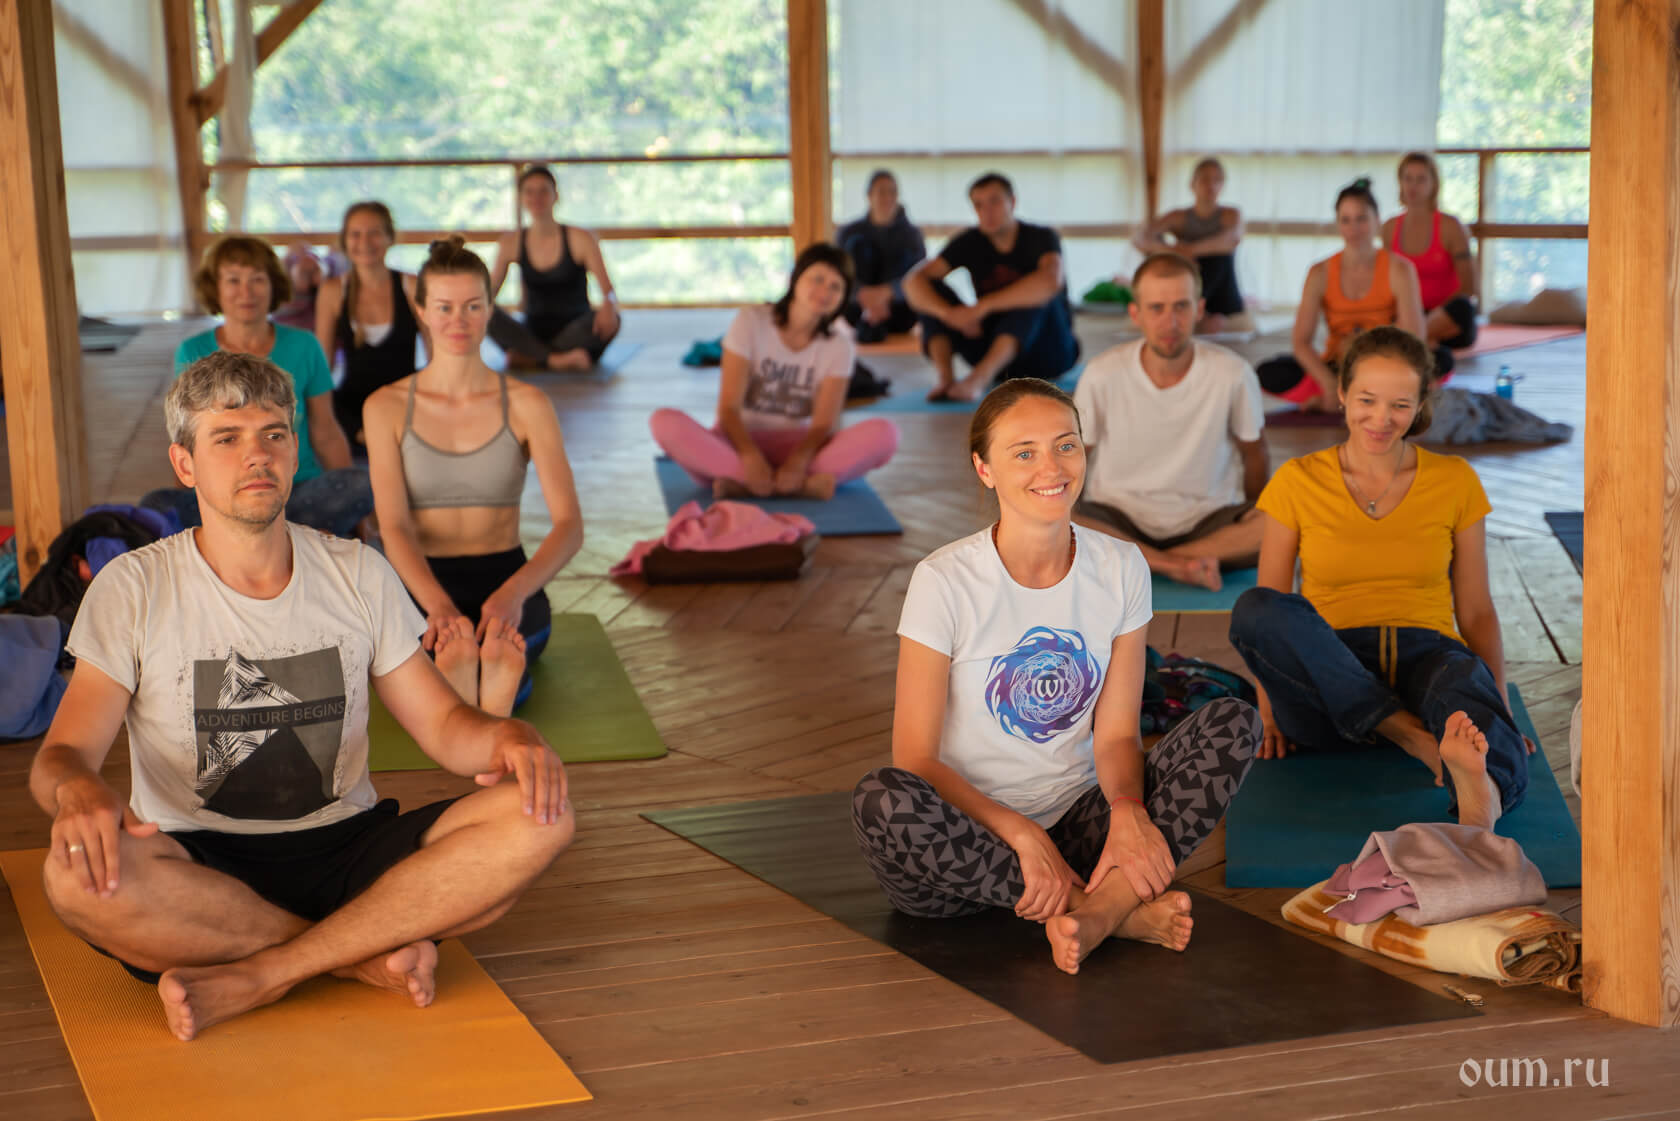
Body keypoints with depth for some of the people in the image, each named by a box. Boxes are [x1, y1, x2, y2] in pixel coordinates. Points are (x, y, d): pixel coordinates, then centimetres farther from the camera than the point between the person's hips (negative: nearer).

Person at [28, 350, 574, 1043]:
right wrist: (78, 790, -33)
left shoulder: (357, 575, 9)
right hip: (200, 867, -2)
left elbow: (443, 725, 10)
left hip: (345, 852, 3)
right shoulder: (134, 589, 0)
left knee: (539, 818, -22)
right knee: (78, 876, -36)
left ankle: (254, 979, -24)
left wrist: (507, 736, -15)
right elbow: (58, 756, -7)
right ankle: (365, 953, -20)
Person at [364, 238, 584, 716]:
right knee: (447, 644, -39)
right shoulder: (386, 407, 4)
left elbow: (569, 525, -7)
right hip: (422, 585, 0)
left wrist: (514, 592, -29)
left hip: (504, 579, 0)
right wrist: (438, 605, -29)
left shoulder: (526, 404, 3)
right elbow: (394, 527, -8)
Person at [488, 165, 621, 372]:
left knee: (611, 320, -34)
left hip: (575, 334, -2)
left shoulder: (581, 239, -2)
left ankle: (527, 356, -32)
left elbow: (609, 291, -9)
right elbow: (491, 289, 5)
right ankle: (554, 359, -36)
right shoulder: (511, 244, 7)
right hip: (533, 335, 2)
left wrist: (608, 306, -35)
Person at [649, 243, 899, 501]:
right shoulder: (751, 322, -6)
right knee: (665, 422, -32)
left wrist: (798, 461, -32)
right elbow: (728, 407, -12)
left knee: (884, 433, -25)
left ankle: (741, 483, -35)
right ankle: (802, 484, -40)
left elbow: (824, 424, -9)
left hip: (797, 448, 1)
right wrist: (751, 457, -31)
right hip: (741, 442, -1)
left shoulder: (838, 345, 0)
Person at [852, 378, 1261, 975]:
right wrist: (1023, 836, -27)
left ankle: (1102, 903, -30)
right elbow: (915, 760, -13)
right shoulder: (945, 581, -11)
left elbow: (1115, 733, 0)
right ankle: (1120, 908, -26)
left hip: (1077, 825, 3)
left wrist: (1128, 811, -23)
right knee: (882, 799, -36)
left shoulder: (1120, 568, 0)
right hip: (973, 836, -3)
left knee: (1233, 721, -14)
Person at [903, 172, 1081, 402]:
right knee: (932, 289, -10)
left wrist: (982, 307, -38)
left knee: (1038, 292, -32)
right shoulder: (970, 243, 1)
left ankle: (978, 377, -50)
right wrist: (949, 313, -32)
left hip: (1048, 354, -4)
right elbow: (913, 280, -11)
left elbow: (1051, 280, -35)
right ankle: (945, 378, -35)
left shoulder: (1040, 237, -11)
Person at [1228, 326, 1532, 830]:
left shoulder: (1455, 482, 9)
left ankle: (1483, 800, -71)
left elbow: (1476, 609, 12)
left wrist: (1498, 709, -3)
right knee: (1253, 609, -31)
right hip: (1328, 679, 0)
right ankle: (1419, 739, -34)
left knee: (1464, 676, -37)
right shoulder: (1298, 482, 6)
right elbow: (1269, 607, 6)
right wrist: (1270, 709, -9)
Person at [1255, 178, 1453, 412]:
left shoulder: (1399, 270, -7)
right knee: (1268, 374, -26)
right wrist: (1329, 383, -26)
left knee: (1442, 360, -30)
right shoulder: (1320, 274, -3)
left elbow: (1414, 338, -14)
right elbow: (1300, 342, -9)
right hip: (1336, 368, 2)